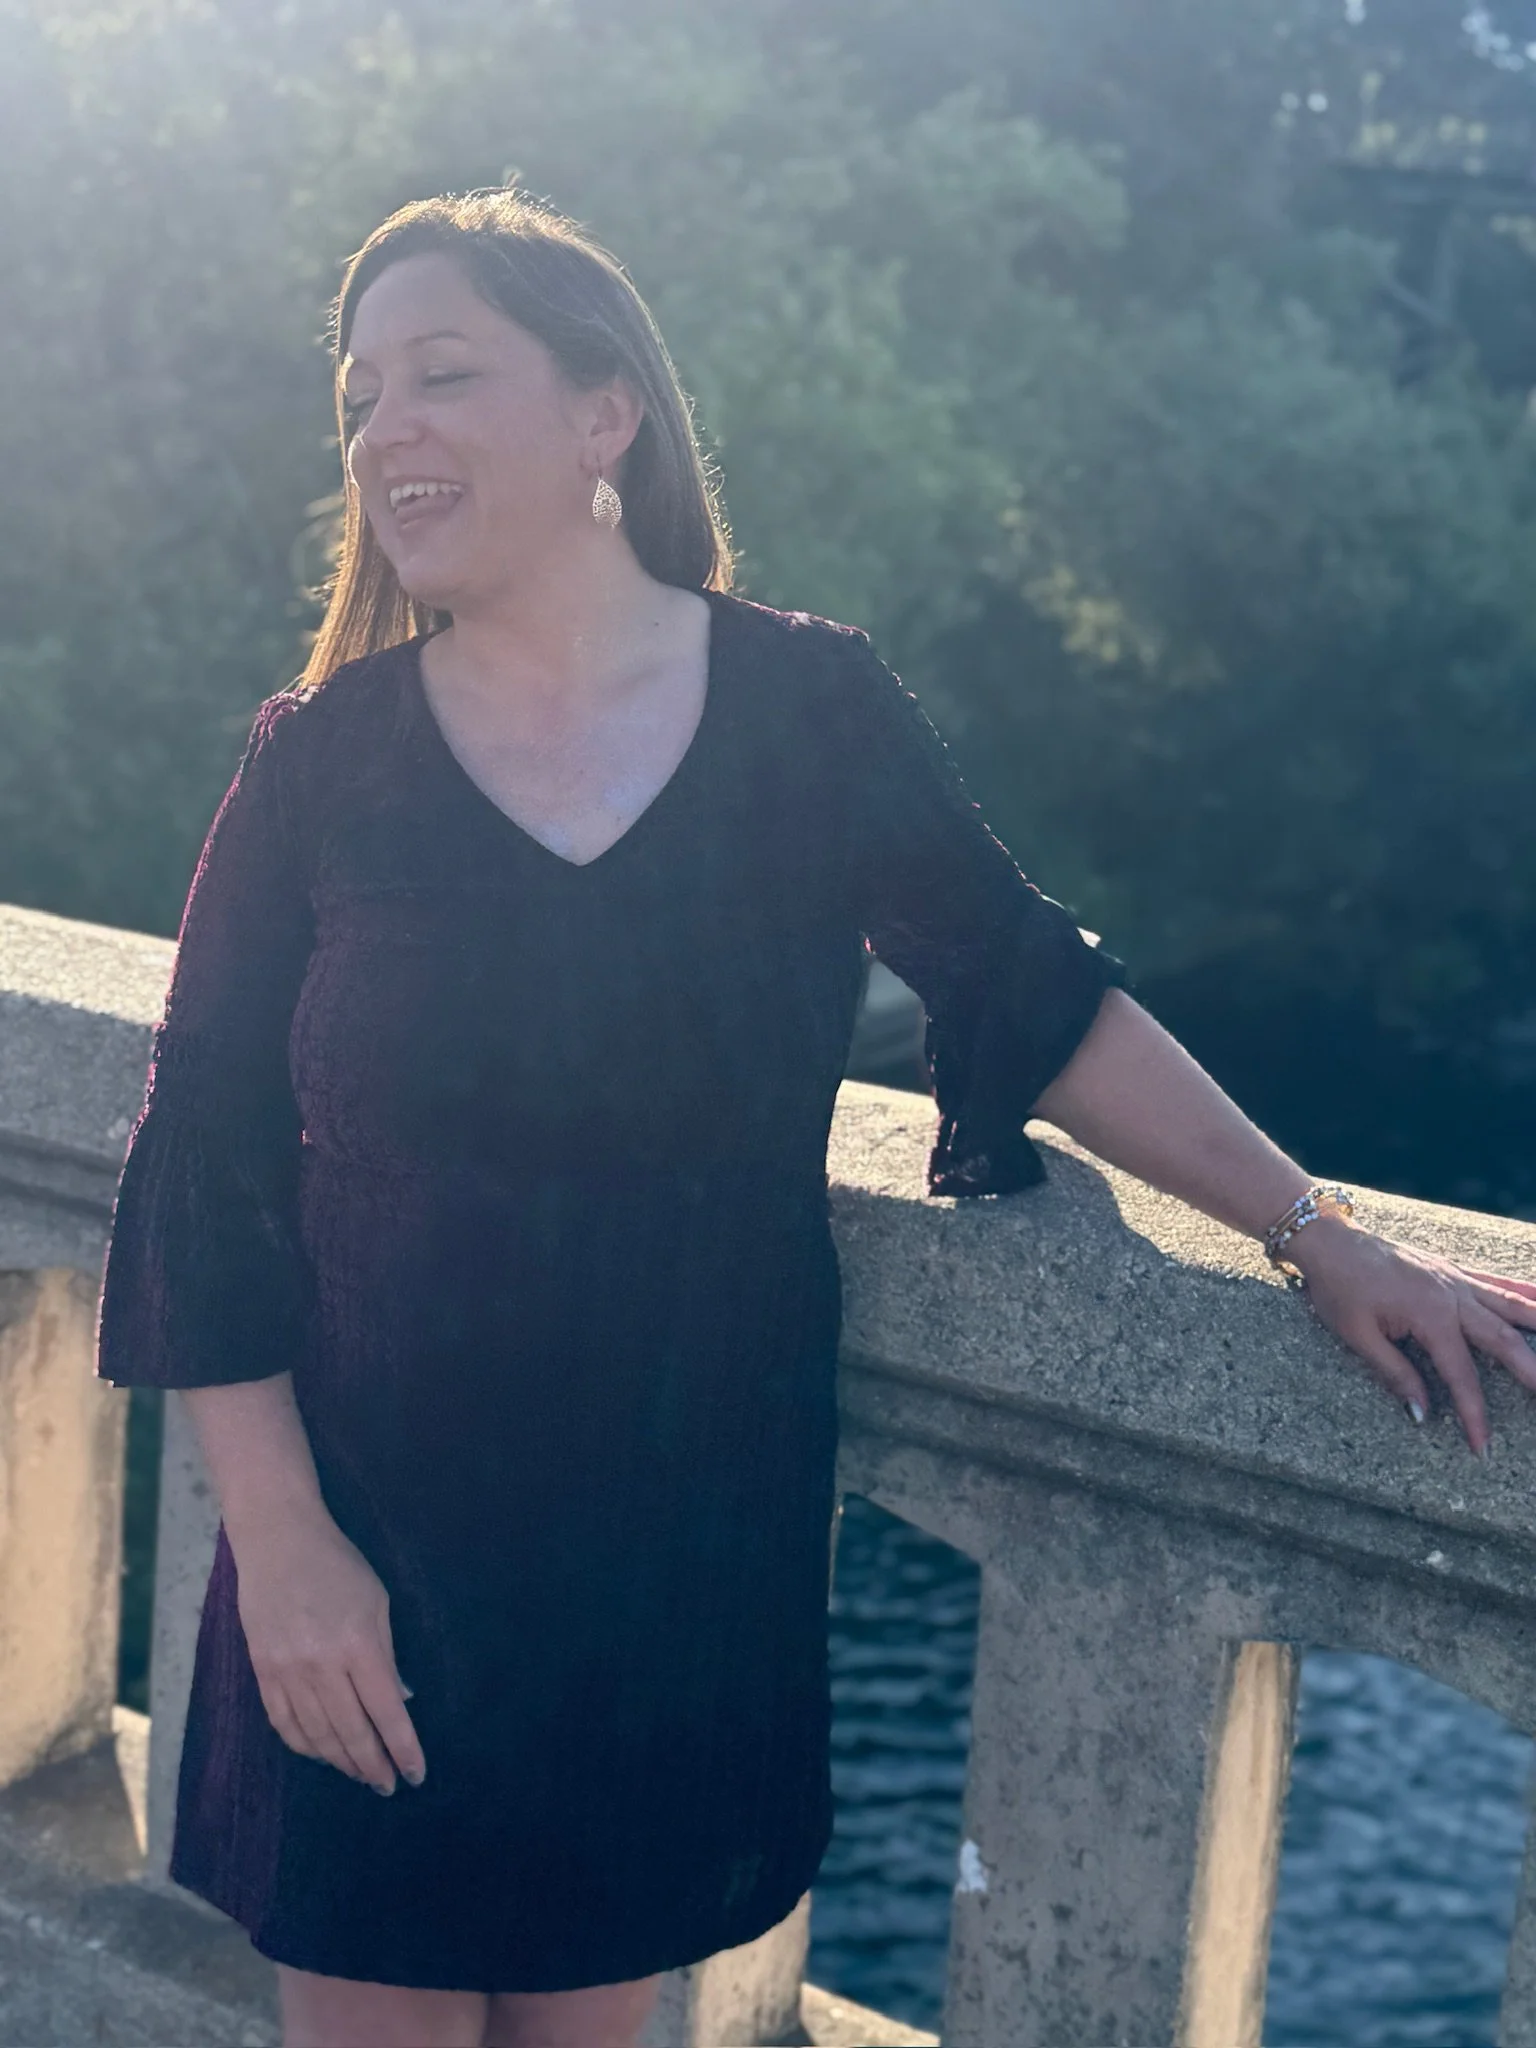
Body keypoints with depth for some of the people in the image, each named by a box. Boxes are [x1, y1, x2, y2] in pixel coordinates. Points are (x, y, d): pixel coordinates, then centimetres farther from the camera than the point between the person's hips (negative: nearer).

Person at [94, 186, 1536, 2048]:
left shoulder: (812, 710, -5)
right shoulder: (322, 762, -5)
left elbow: (1037, 1004, 3)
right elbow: (207, 1184, -4)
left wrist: (1318, 1234, 1)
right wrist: (280, 1546, -9)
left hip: (696, 1561, 1)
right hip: (380, 1567, 0)